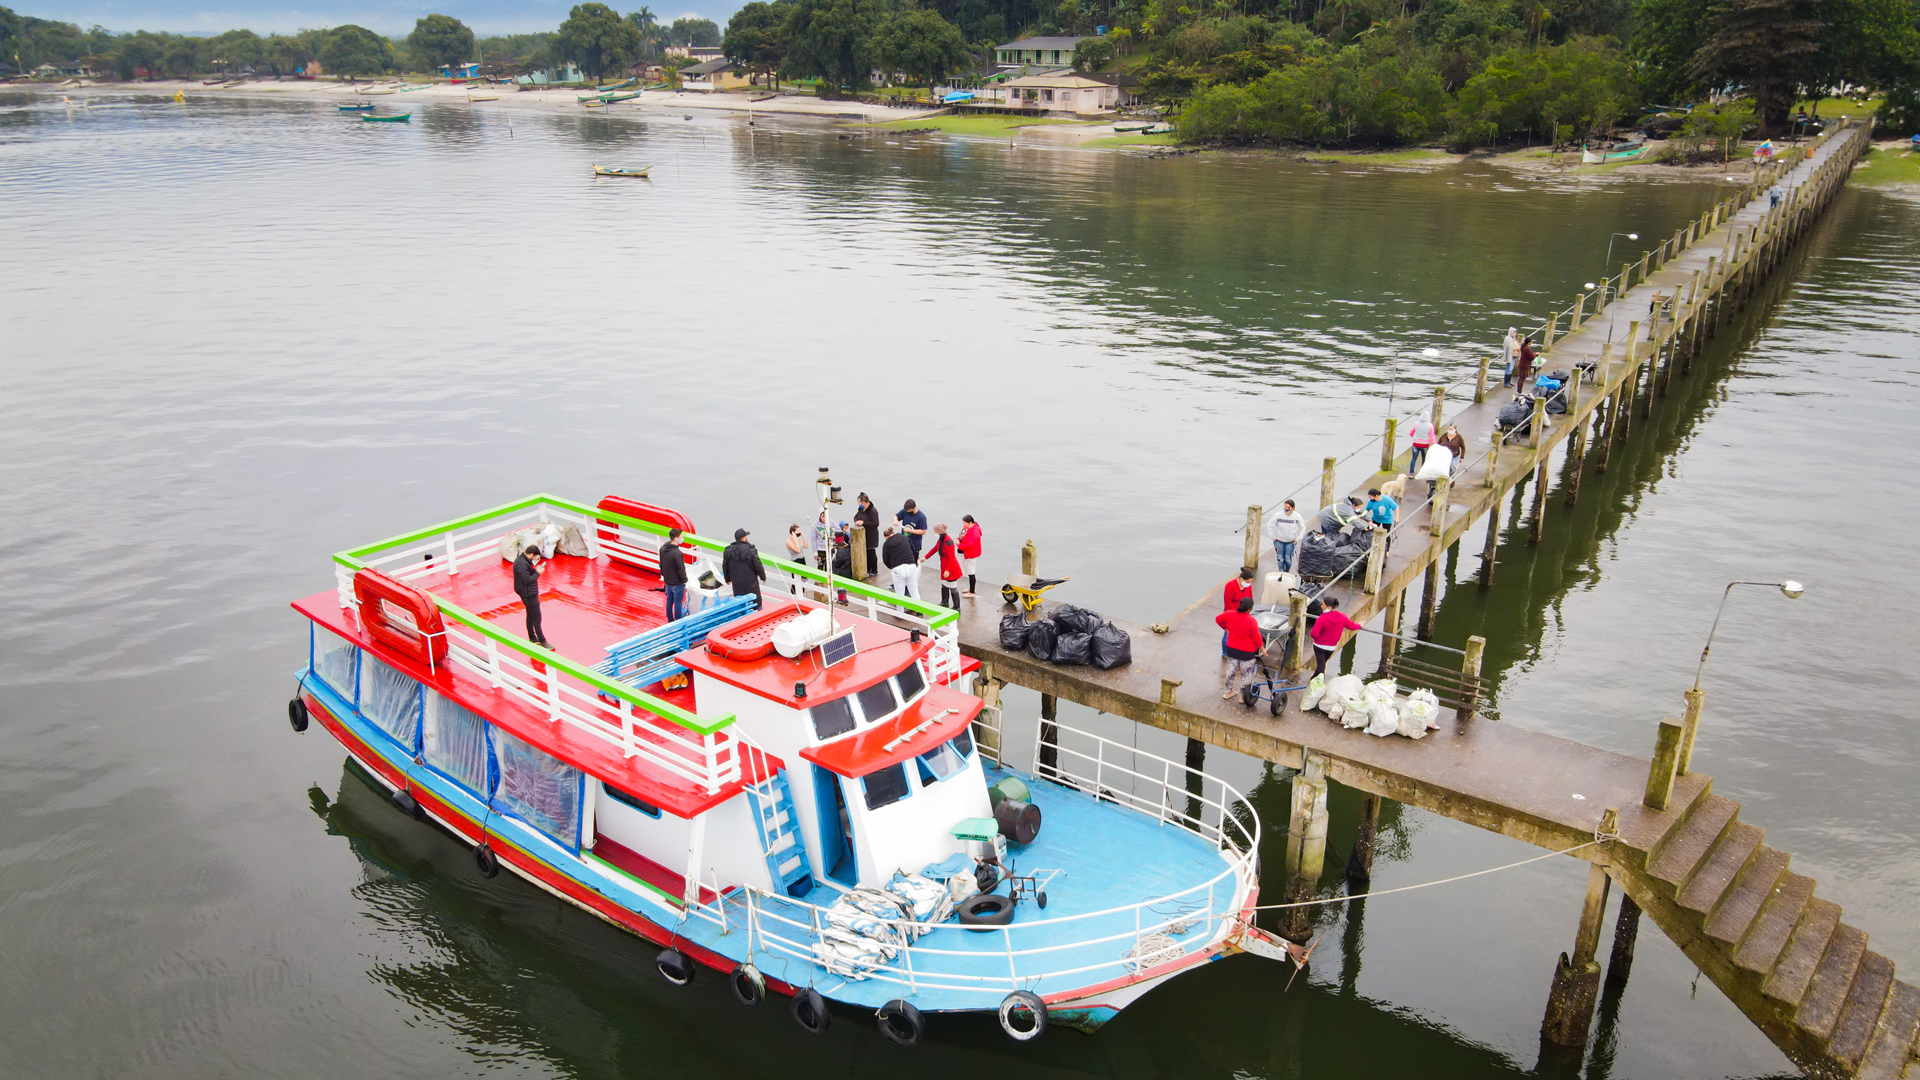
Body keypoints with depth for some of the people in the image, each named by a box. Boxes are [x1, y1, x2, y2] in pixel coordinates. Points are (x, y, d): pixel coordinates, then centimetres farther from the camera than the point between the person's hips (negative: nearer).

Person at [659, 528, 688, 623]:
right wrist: (684, 580, -8)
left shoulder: (663, 548, -4)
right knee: (678, 603, 6)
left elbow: (661, 564, 10)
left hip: (667, 581, 8)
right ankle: (678, 622, 17)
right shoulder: (677, 553, -30)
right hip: (677, 583, -8)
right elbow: (681, 569, -22)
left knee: (669, 601, 20)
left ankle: (670, 620, 33)